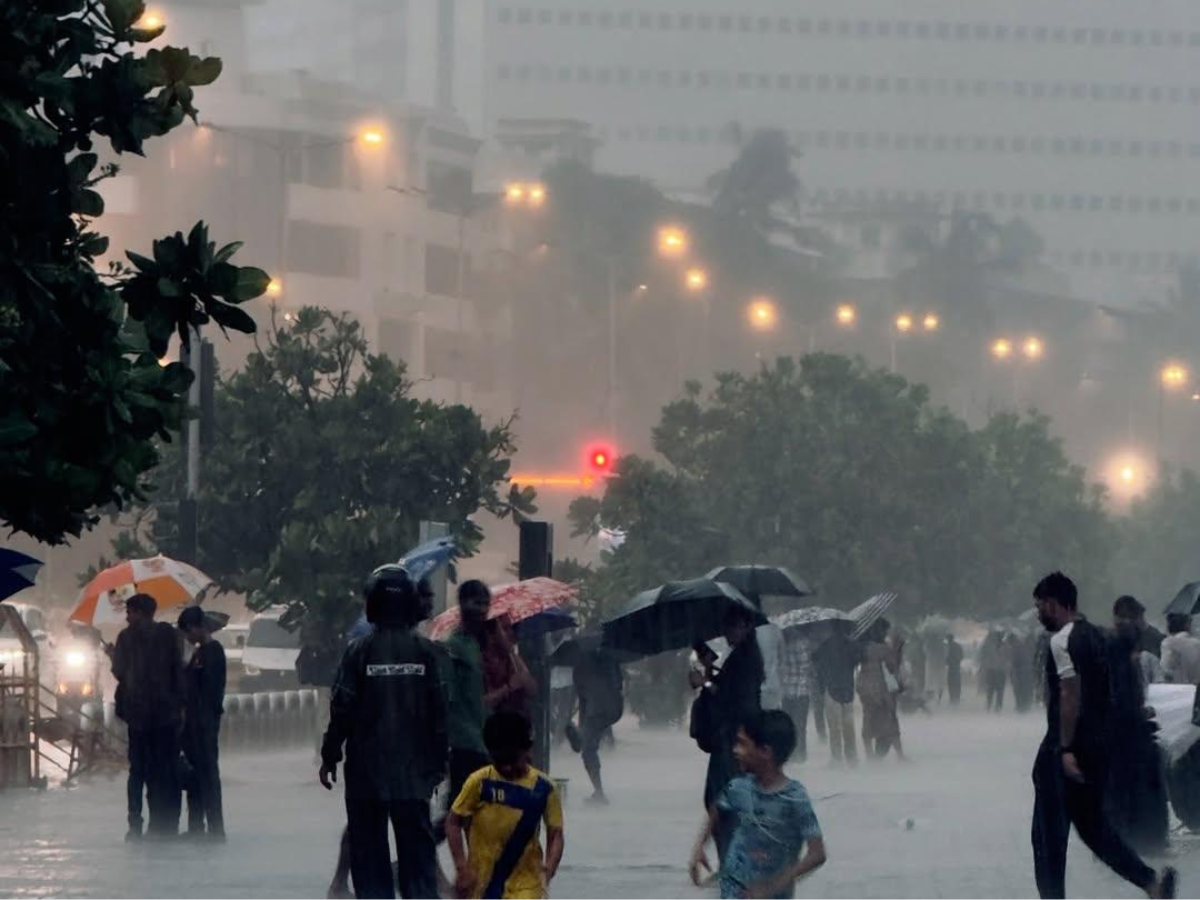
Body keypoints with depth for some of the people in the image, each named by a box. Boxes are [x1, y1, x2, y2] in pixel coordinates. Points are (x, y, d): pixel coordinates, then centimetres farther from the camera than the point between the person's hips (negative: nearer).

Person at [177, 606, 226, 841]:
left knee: (207, 771, -9)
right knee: (195, 772, 11)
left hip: (205, 721, -10)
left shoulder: (213, 651, -10)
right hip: (194, 721, 10)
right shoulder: (199, 652, 18)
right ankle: (196, 828, 16)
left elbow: (211, 688, -16)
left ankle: (215, 829, -10)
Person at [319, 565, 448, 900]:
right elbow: (441, 712, 1)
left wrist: (330, 756, 4)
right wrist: (439, 761, 11)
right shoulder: (427, 652, -2)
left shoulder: (359, 651, -8)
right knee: (417, 848, 6)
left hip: (366, 771, -2)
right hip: (414, 771, 2)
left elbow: (342, 709, -7)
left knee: (369, 848, 4)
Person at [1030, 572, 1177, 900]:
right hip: (1098, 742, 9)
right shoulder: (1094, 635, 14)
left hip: (1065, 747, -9)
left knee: (1049, 831, 1)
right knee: (1093, 822, 15)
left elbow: (1070, 694, -22)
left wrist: (1065, 749, -23)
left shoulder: (1062, 640, -14)